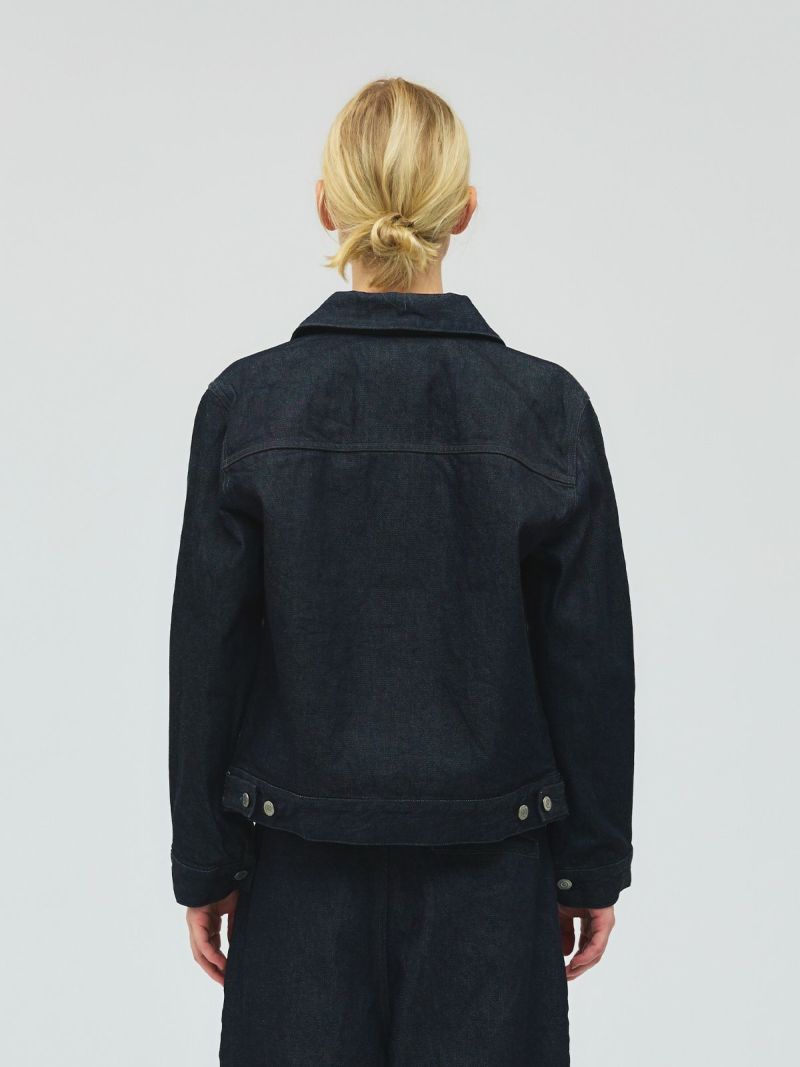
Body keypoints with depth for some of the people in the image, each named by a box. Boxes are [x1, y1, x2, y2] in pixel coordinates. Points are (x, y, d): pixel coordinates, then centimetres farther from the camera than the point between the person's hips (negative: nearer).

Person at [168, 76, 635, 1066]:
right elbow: (591, 667, -5)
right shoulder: (547, 407, -10)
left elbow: (208, 659, -6)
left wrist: (206, 865, 5)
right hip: (489, 870, 0)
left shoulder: (246, 403, -10)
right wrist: (593, 864, 6)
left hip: (305, 868, 0)